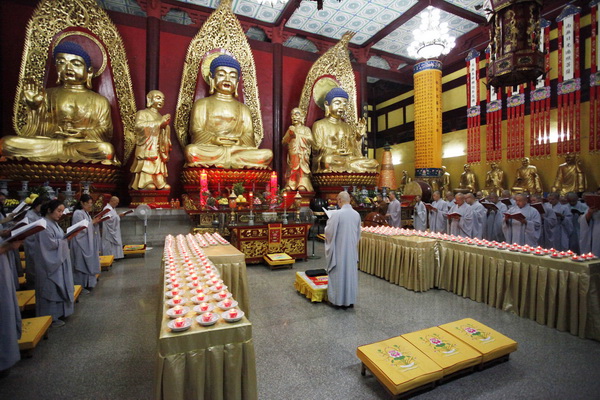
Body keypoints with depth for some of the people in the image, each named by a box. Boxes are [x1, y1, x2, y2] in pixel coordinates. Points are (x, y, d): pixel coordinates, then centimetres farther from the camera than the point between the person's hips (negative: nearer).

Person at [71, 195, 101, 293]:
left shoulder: (86, 213, 11)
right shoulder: (78, 213, -16)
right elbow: (82, 229, -22)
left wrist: (95, 223, 2)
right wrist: (92, 222, -16)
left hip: (87, 243, 9)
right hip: (81, 244, -9)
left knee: (88, 264, 14)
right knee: (82, 265, 0)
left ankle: (87, 284, 24)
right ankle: (81, 286, 10)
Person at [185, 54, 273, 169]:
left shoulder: (243, 108, 23)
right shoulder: (202, 103, 17)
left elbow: (249, 134, 9)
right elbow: (196, 130, 3)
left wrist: (239, 141, -15)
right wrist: (214, 139, -17)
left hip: (237, 148, 3)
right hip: (209, 148, -2)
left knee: (267, 154, -23)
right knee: (191, 150, -36)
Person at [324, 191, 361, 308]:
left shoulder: (336, 214, -18)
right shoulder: (357, 214, -1)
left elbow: (329, 232, -11)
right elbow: (358, 234, 10)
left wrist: (328, 224, 9)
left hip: (339, 249, -5)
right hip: (352, 249, 5)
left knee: (339, 273, 8)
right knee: (351, 273, 13)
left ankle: (339, 299, 18)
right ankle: (350, 300, 24)